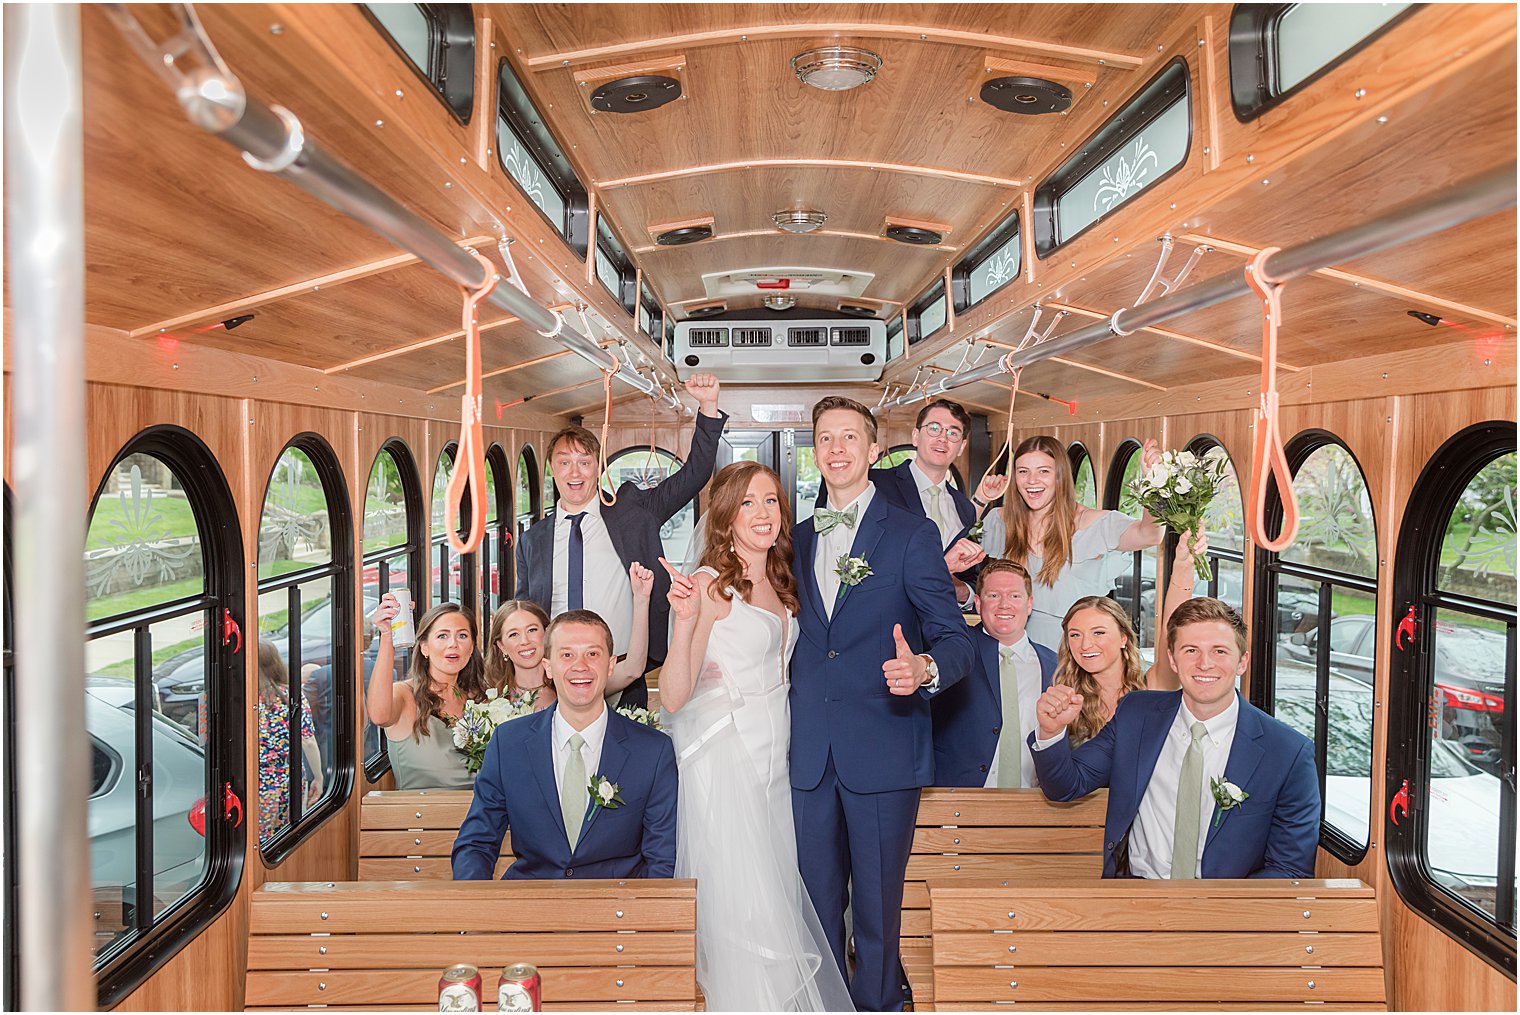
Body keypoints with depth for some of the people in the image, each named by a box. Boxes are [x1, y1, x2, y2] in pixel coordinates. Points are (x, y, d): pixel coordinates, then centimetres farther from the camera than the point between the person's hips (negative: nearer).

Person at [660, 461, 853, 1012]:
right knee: (747, 909, -5)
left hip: (774, 760, 7)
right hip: (725, 762, -7)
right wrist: (685, 619, -30)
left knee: (779, 898, 12)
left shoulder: (780, 584, 11)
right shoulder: (710, 584, -12)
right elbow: (673, 697, -17)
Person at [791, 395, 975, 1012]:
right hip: (811, 752, 4)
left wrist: (925, 668, -29)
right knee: (817, 899, 13)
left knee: (877, 902, 6)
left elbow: (955, 638, -8)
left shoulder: (913, 535, -3)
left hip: (883, 751, -4)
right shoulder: (799, 540, 12)